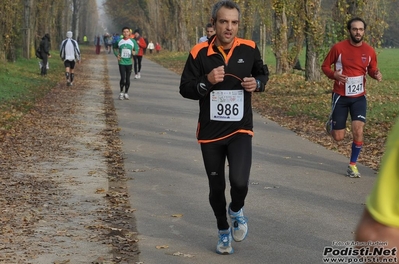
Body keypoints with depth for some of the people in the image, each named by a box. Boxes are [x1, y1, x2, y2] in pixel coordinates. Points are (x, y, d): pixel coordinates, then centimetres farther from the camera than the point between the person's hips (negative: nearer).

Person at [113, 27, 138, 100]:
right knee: (123, 78, -10)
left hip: (129, 62, 1)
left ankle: (126, 93, 19)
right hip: (121, 62, -1)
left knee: (128, 79, 4)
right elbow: (115, 49, 18)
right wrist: (117, 55, 0)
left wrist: (134, 52, -18)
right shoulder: (119, 41, 3)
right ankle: (121, 93, 6)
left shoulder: (133, 41, 2)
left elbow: (137, 49, 6)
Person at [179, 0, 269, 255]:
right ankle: (223, 231, 37)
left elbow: (263, 73, 13)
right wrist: (207, 81, -23)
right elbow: (185, 88, -5)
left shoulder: (249, 49, -5)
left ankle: (236, 210, 17)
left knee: (239, 182, -19)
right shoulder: (200, 53, -10)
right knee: (216, 188, 11)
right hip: (210, 131, 1)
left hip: (240, 130, 0)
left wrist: (256, 83, -9)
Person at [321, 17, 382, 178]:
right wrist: (333, 74, -21)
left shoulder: (369, 51, -2)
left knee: (358, 131, -13)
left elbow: (371, 70, 12)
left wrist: (376, 74, -12)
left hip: (359, 97, 2)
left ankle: (353, 165, 6)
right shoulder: (338, 48, -10)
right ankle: (331, 124, 39)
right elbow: (325, 66, 0)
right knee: (338, 137, 2)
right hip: (340, 96, -1)